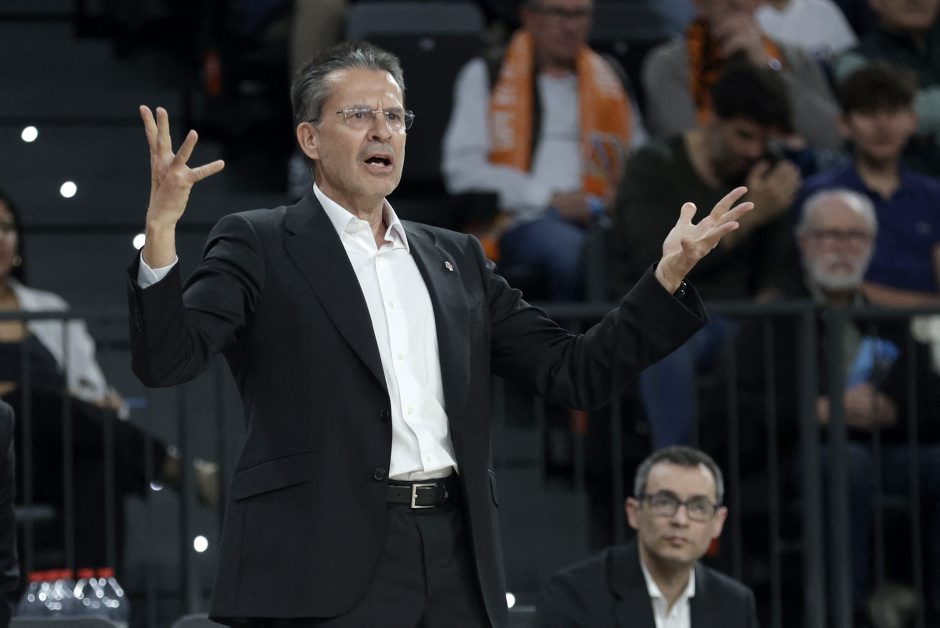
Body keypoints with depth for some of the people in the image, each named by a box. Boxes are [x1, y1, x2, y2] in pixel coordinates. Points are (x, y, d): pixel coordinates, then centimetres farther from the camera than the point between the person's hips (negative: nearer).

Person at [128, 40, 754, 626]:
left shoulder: (456, 259, 20)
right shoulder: (258, 244, 5)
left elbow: (573, 372, 17)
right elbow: (167, 359, -7)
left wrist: (669, 274, 6)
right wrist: (161, 229, -23)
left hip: (456, 570, 5)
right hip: (326, 568, -5)